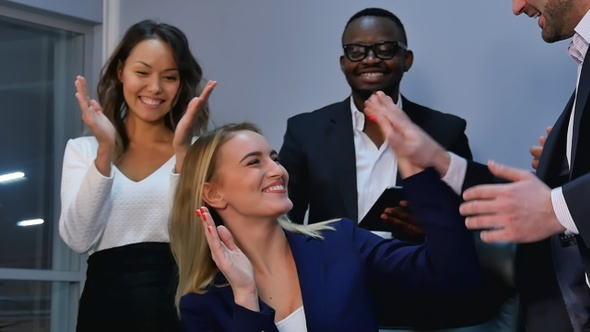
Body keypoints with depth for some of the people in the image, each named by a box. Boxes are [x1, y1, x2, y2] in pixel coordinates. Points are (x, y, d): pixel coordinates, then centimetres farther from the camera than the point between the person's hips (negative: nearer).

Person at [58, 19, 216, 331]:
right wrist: (105, 151, -16)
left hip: (178, 305, -1)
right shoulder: (82, 149, 5)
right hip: (105, 305, 1)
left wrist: (182, 151, -19)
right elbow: (79, 240, -7)